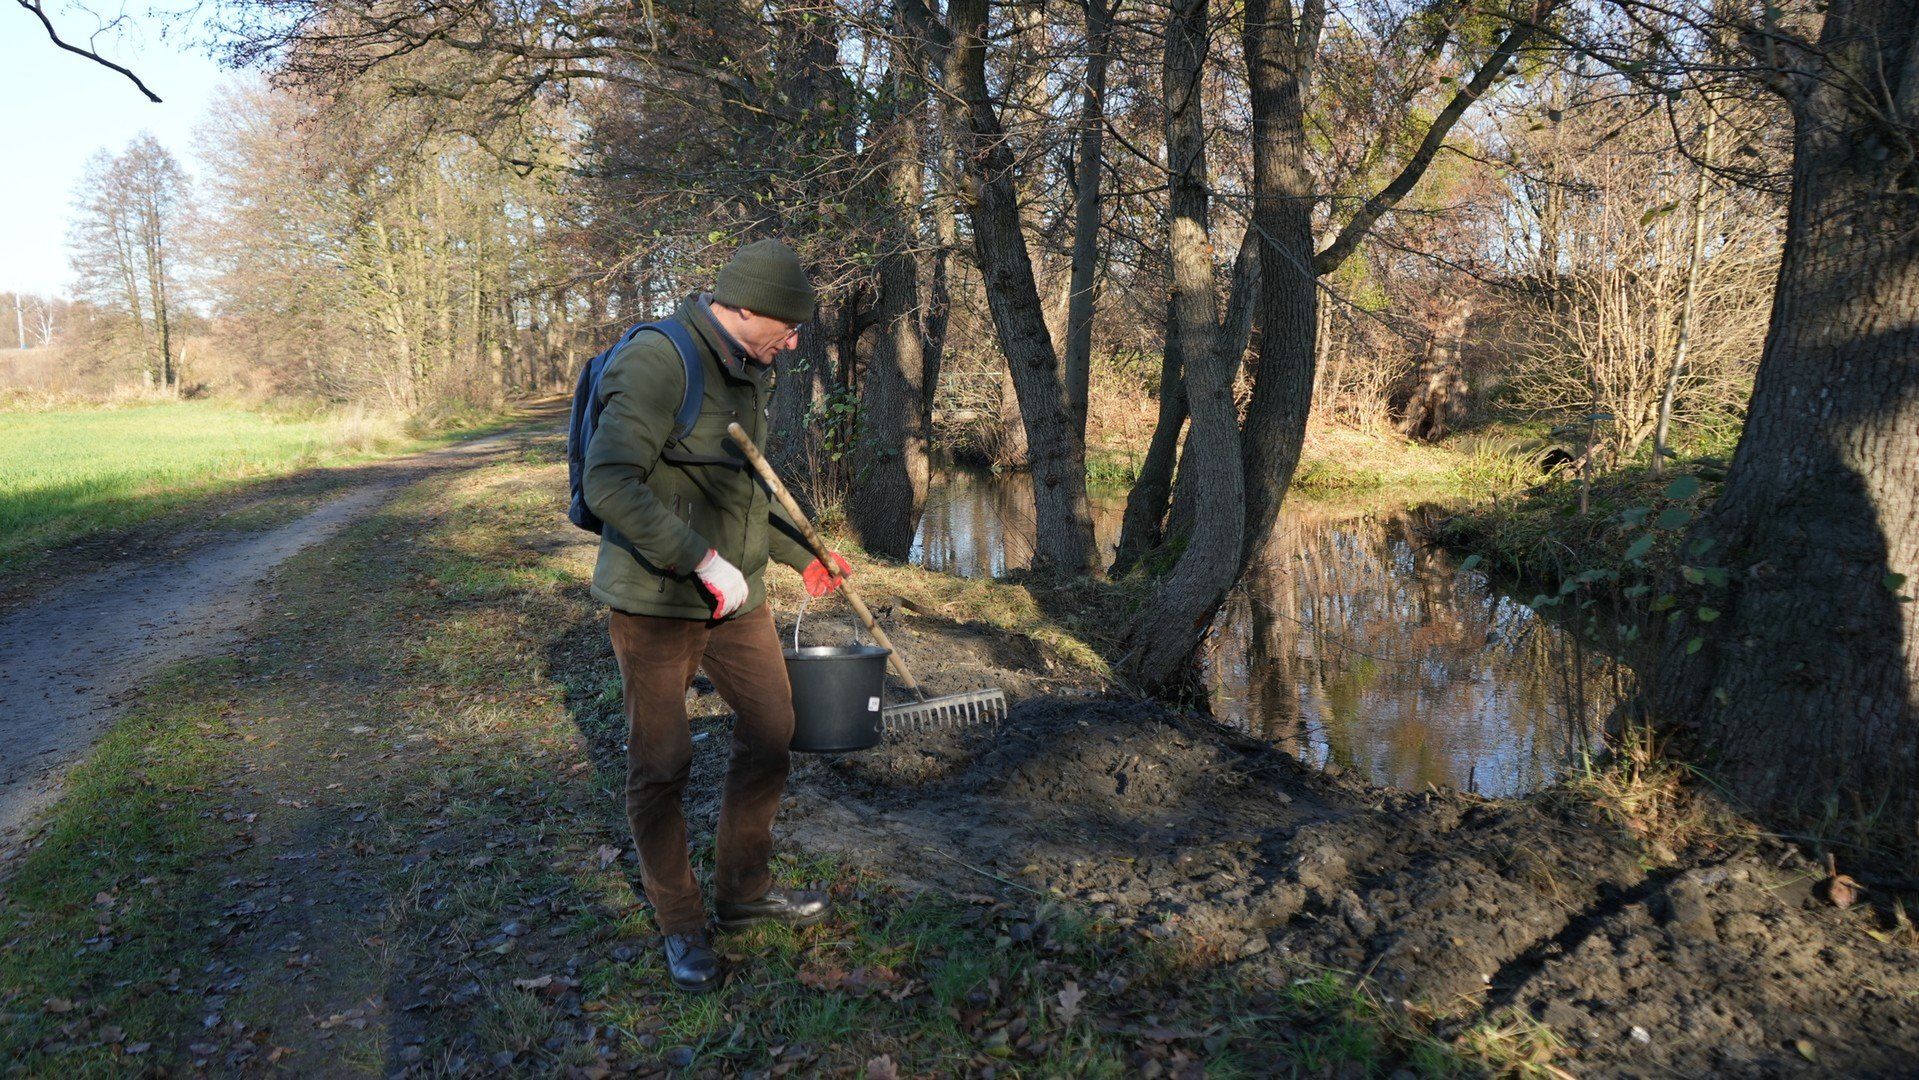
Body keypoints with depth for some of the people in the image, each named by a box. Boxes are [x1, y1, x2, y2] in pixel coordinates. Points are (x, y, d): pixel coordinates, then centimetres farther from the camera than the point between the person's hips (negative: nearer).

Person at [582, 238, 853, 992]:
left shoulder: (745, 373, 10)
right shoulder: (657, 362, -18)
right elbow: (609, 483, -28)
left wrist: (802, 555, 25)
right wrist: (703, 561, -28)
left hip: (736, 596, 8)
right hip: (655, 603, -8)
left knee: (770, 727, 12)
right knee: (660, 763, 3)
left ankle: (743, 889, 30)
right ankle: (680, 925, 20)